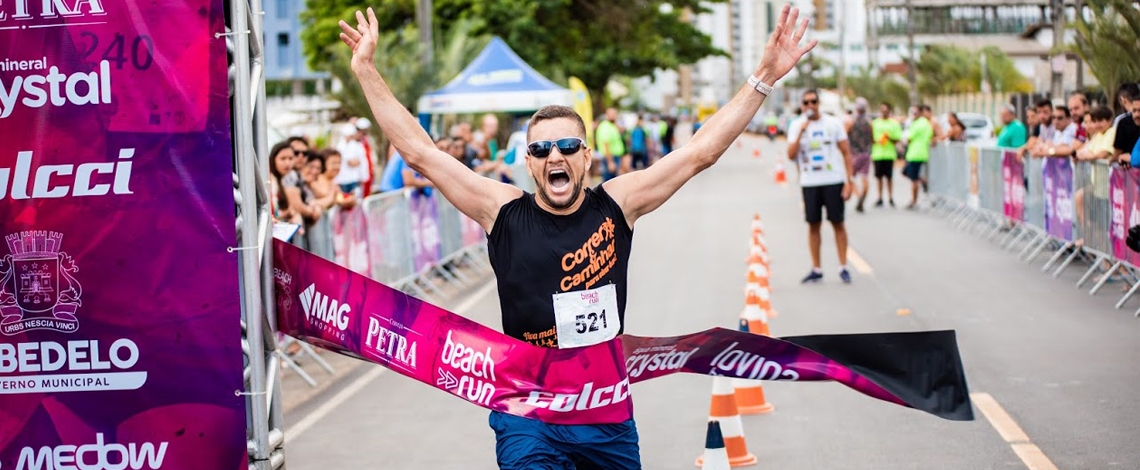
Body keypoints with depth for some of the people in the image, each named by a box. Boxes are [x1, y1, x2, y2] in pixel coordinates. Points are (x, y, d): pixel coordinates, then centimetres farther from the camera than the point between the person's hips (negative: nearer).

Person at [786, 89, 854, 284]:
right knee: (813, 225, 5)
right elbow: (791, 155, -6)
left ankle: (843, 267, 7)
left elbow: (846, 153, 1)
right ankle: (816, 269, 12)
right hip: (809, 183, 2)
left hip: (834, 181, -2)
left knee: (838, 223, 0)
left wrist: (849, 180, -7)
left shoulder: (834, 123, 0)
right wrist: (801, 132, -15)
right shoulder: (796, 126, 4)